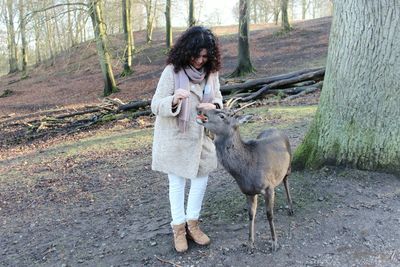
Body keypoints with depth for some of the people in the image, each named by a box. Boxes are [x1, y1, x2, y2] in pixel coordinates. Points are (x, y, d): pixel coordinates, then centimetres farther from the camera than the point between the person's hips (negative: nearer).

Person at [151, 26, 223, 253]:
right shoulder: (172, 71, -17)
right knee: (177, 182, 8)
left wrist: (214, 106, -16)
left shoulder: (211, 71, -3)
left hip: (202, 135, 5)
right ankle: (179, 227, 24)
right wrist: (174, 100, -38)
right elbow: (156, 105, -16)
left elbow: (218, 98, 9)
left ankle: (192, 223, 28)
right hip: (176, 137, -4)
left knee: (202, 177, 9)